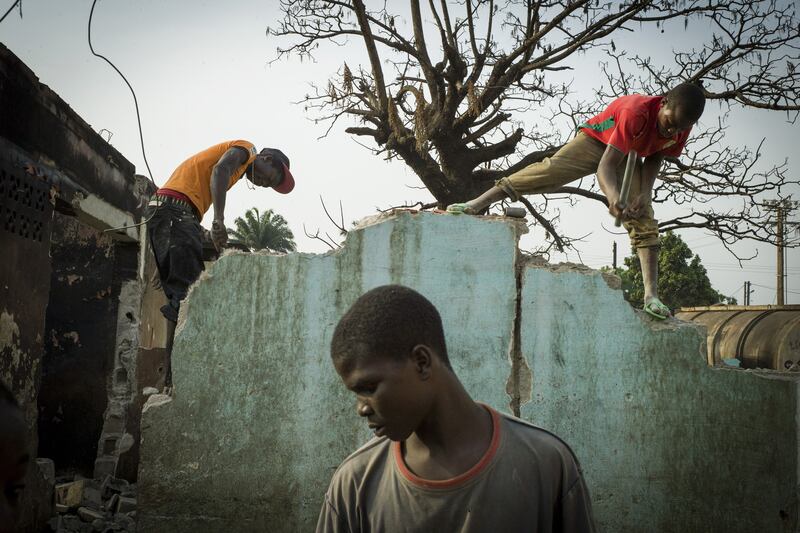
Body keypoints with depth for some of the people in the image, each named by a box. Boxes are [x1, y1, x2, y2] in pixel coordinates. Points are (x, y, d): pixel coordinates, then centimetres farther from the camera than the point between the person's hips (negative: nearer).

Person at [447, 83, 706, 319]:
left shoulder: (681, 125, -22)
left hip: (629, 156, 5)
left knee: (644, 220, -9)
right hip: (596, 140, -5)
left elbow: (655, 157, -3)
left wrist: (645, 192, -20)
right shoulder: (637, 111, -40)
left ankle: (651, 296, -12)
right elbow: (606, 164, -46)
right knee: (551, 169, -29)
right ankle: (475, 204, -33)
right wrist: (612, 197, -67)